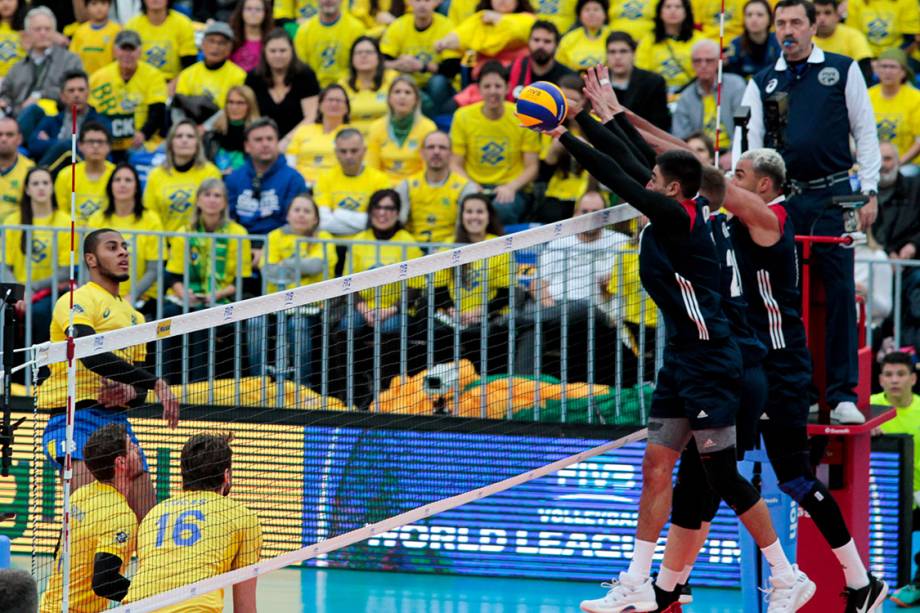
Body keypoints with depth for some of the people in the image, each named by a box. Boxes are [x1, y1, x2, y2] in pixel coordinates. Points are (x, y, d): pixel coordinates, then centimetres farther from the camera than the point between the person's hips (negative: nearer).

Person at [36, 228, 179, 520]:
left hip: (117, 421, 8)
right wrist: (157, 383, -26)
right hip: (77, 418, -8)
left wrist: (132, 393, -6)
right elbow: (90, 355, -22)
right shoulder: (76, 302, -3)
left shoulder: (133, 316, 23)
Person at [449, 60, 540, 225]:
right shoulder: (463, 116, 3)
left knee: (502, 209, -38)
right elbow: (455, 165, 4)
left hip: (511, 190, -1)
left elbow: (532, 167, 2)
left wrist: (511, 187, -16)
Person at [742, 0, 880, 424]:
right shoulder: (762, 83, 13)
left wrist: (870, 192, 0)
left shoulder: (842, 71, 7)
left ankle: (842, 393, -4)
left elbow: (865, 132, 7)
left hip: (831, 197, -2)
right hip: (781, 199, 2)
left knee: (840, 293, -6)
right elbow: (749, 143, 8)